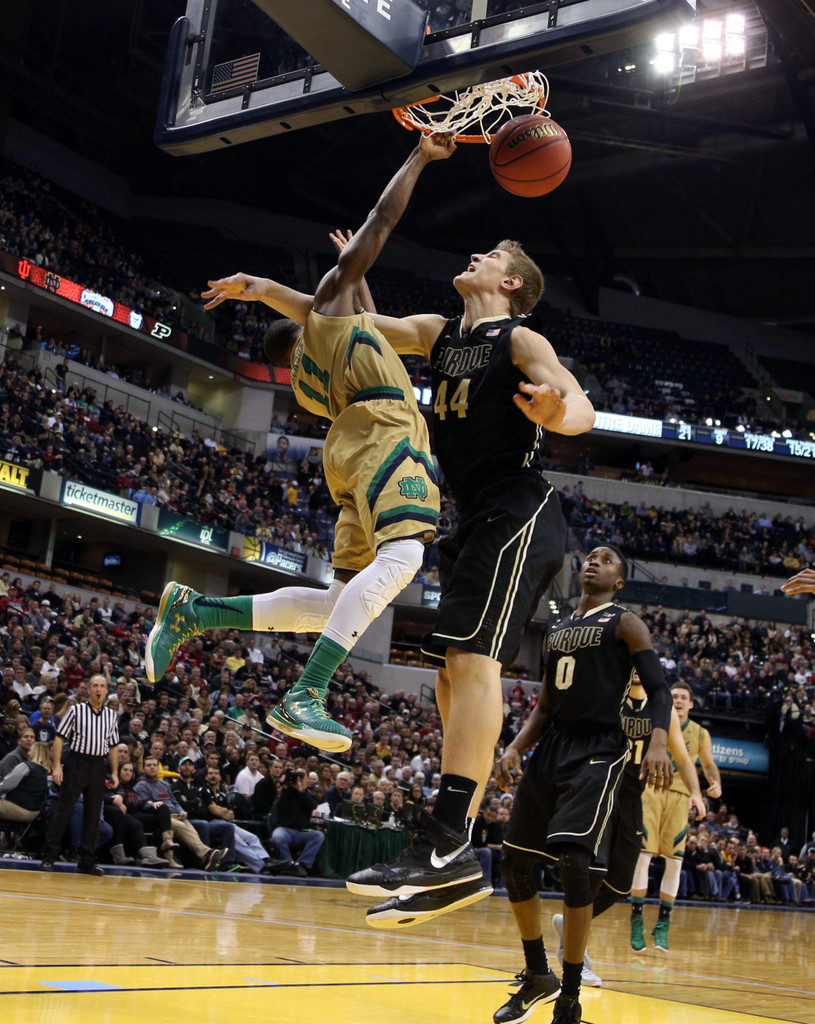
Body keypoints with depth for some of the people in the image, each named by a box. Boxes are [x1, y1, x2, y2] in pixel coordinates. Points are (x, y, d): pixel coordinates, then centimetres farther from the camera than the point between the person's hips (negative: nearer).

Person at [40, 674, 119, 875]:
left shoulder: (111, 715, 11)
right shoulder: (76, 710, 0)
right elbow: (59, 738, -3)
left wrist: (114, 773, 9)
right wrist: (57, 766, -11)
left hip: (99, 766, 4)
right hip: (77, 762, -4)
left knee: (93, 813, 5)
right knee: (63, 810, -5)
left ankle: (87, 860, 11)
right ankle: (49, 856, 0)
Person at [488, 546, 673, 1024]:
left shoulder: (624, 623, 1)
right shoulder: (557, 631, 20)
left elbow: (660, 689, -8)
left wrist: (658, 743, -26)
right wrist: (516, 747, 7)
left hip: (597, 753, -7)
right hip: (552, 748, 7)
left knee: (574, 862, -21)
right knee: (515, 862, 7)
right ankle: (538, 976, 26)